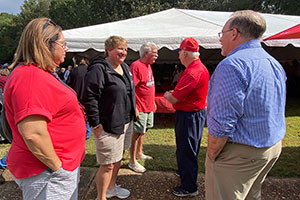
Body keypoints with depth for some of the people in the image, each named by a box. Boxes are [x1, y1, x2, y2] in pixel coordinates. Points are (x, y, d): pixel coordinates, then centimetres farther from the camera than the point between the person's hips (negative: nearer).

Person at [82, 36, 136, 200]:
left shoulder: (125, 67, 11)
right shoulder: (99, 69, -17)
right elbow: (89, 98, -20)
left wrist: (133, 111, 19)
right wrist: (95, 124, -21)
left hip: (126, 122, 9)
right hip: (108, 125, -9)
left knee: (118, 158, 22)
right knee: (108, 165, 1)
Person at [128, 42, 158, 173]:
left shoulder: (148, 66, 13)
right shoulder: (136, 66, -18)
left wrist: (153, 102, 22)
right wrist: (134, 108, -26)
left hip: (149, 107, 9)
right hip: (140, 108, -9)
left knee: (143, 131, 20)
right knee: (137, 133, -1)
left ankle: (139, 153, 37)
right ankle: (132, 161, 12)